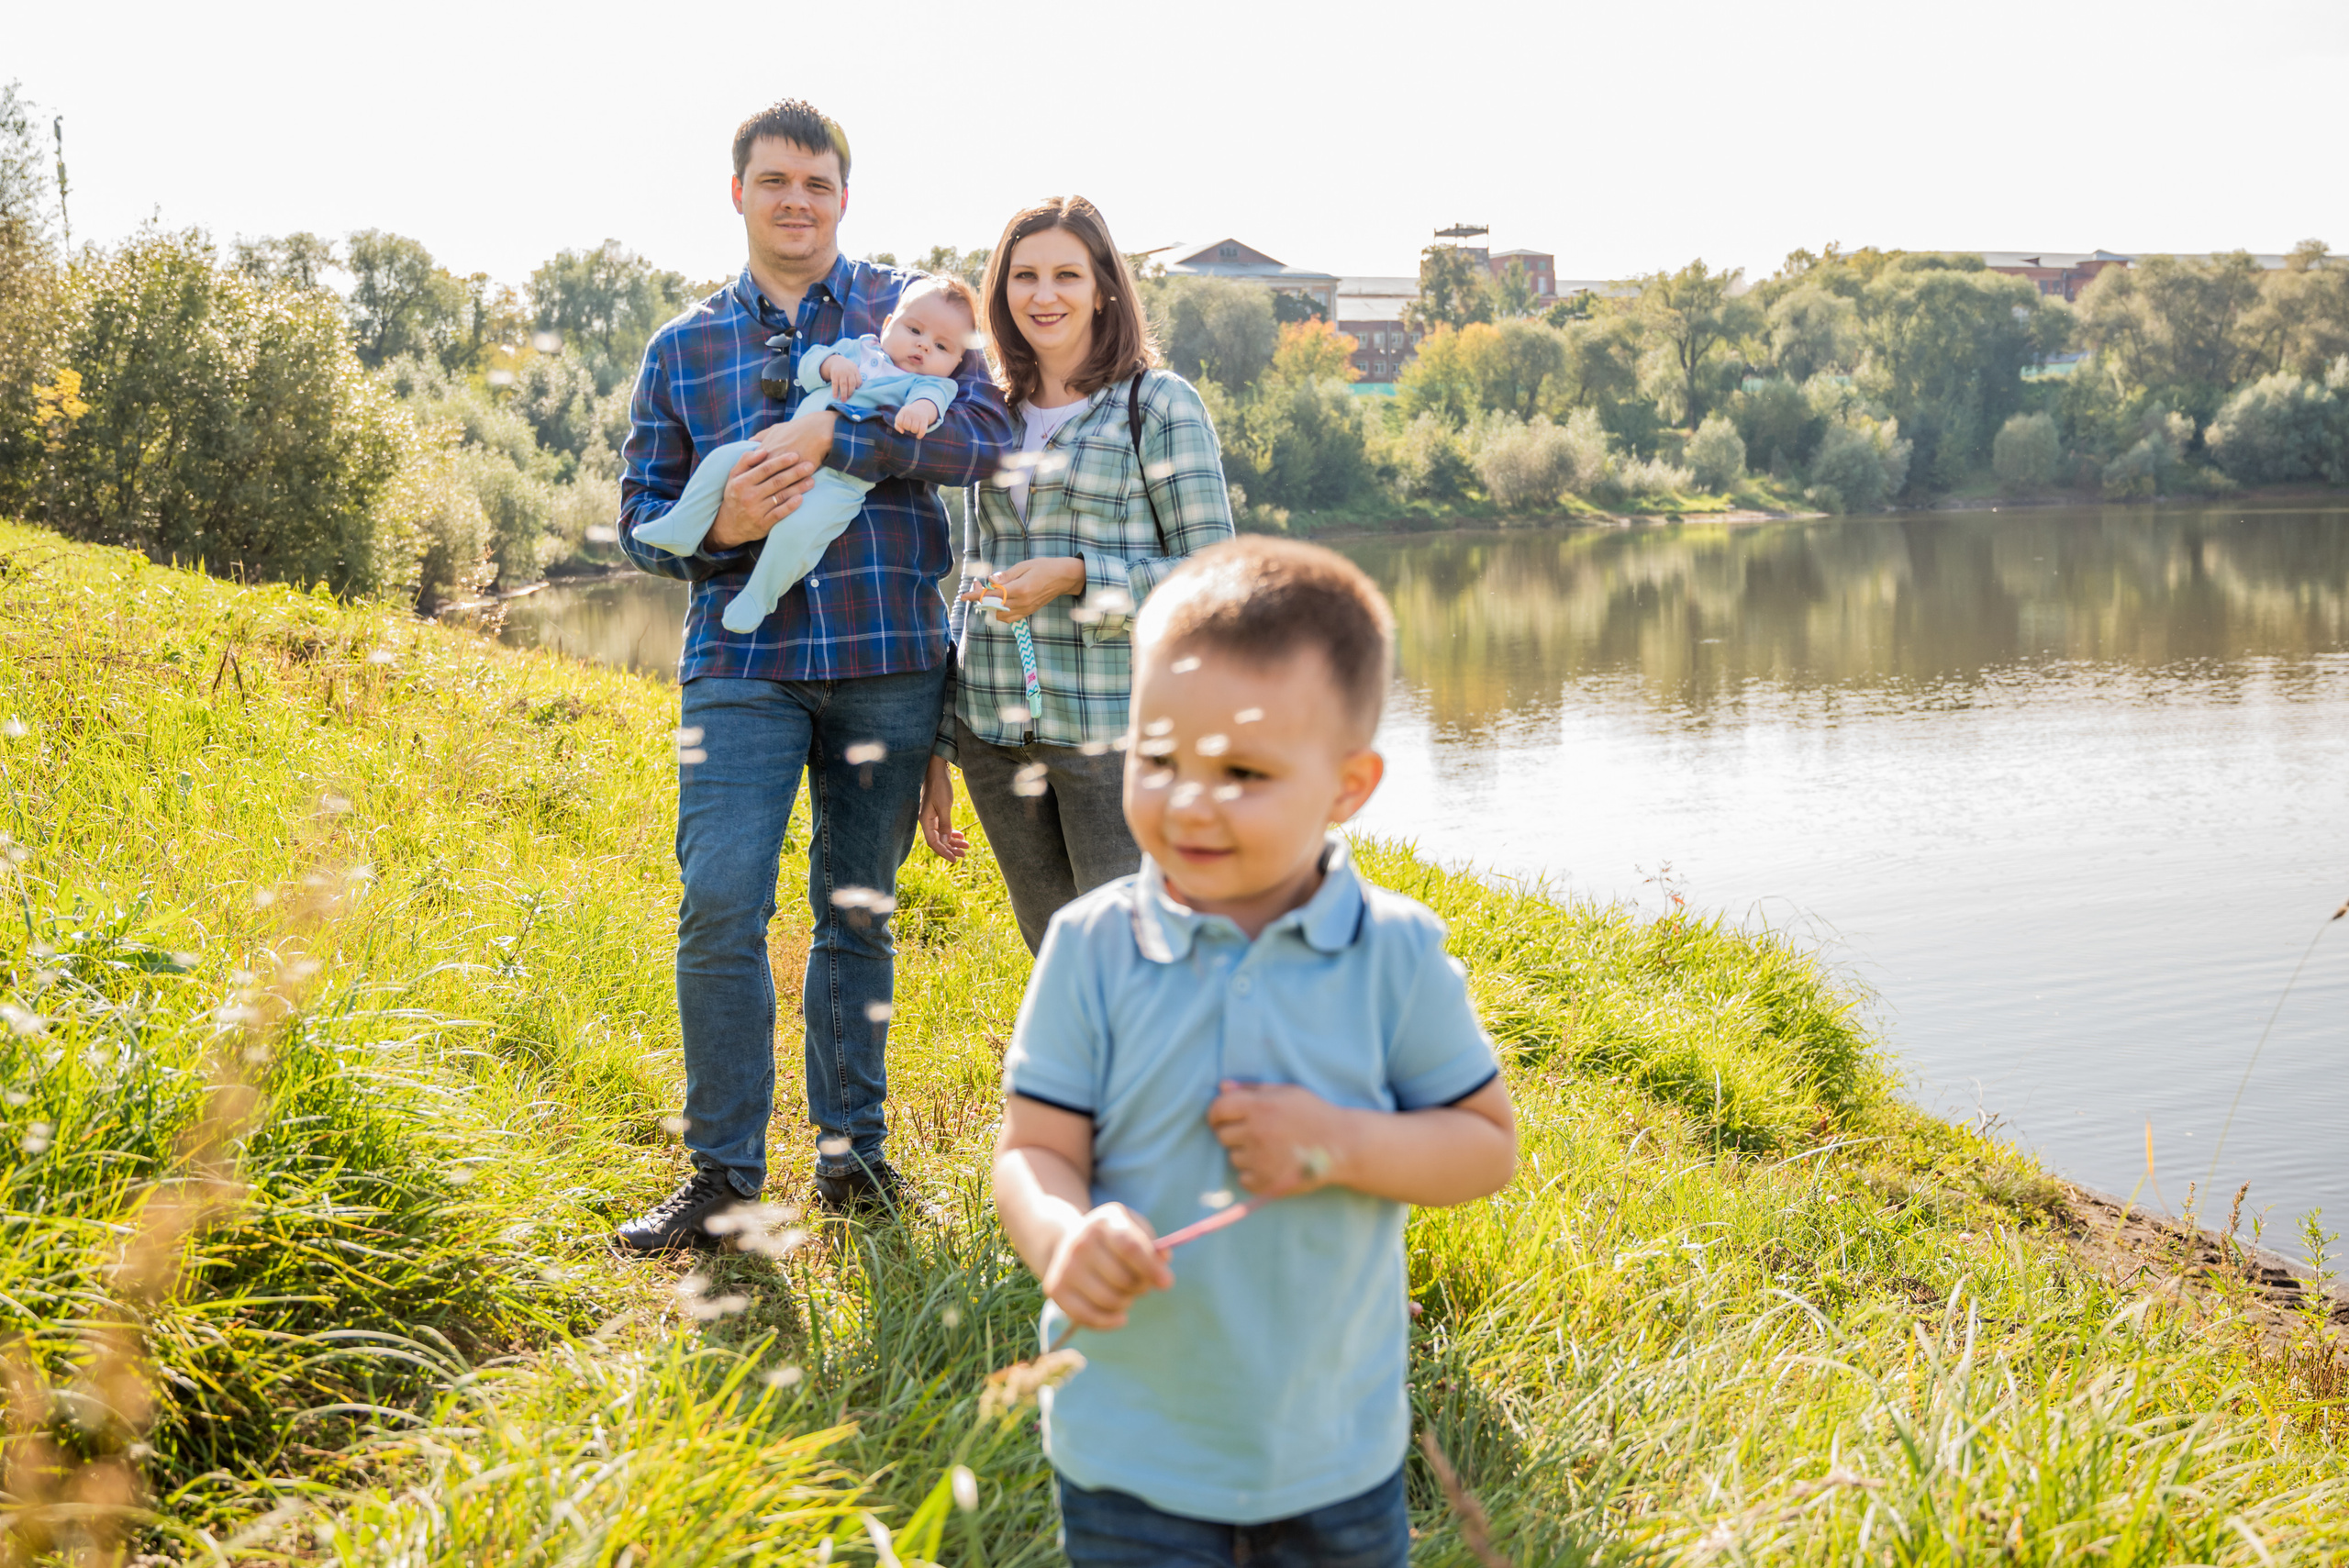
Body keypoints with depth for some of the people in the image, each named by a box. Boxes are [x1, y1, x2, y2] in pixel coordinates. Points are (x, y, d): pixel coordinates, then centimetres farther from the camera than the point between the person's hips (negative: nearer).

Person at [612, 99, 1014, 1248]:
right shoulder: (682, 349, 12)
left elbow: (986, 436, -8)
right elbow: (639, 516, 13)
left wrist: (832, 435, -17)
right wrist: (720, 526, -10)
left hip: (890, 657, 0)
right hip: (744, 659, 0)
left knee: (859, 913, 9)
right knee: (720, 908, -10)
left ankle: (852, 1150, 23)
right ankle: (723, 1175, 3)